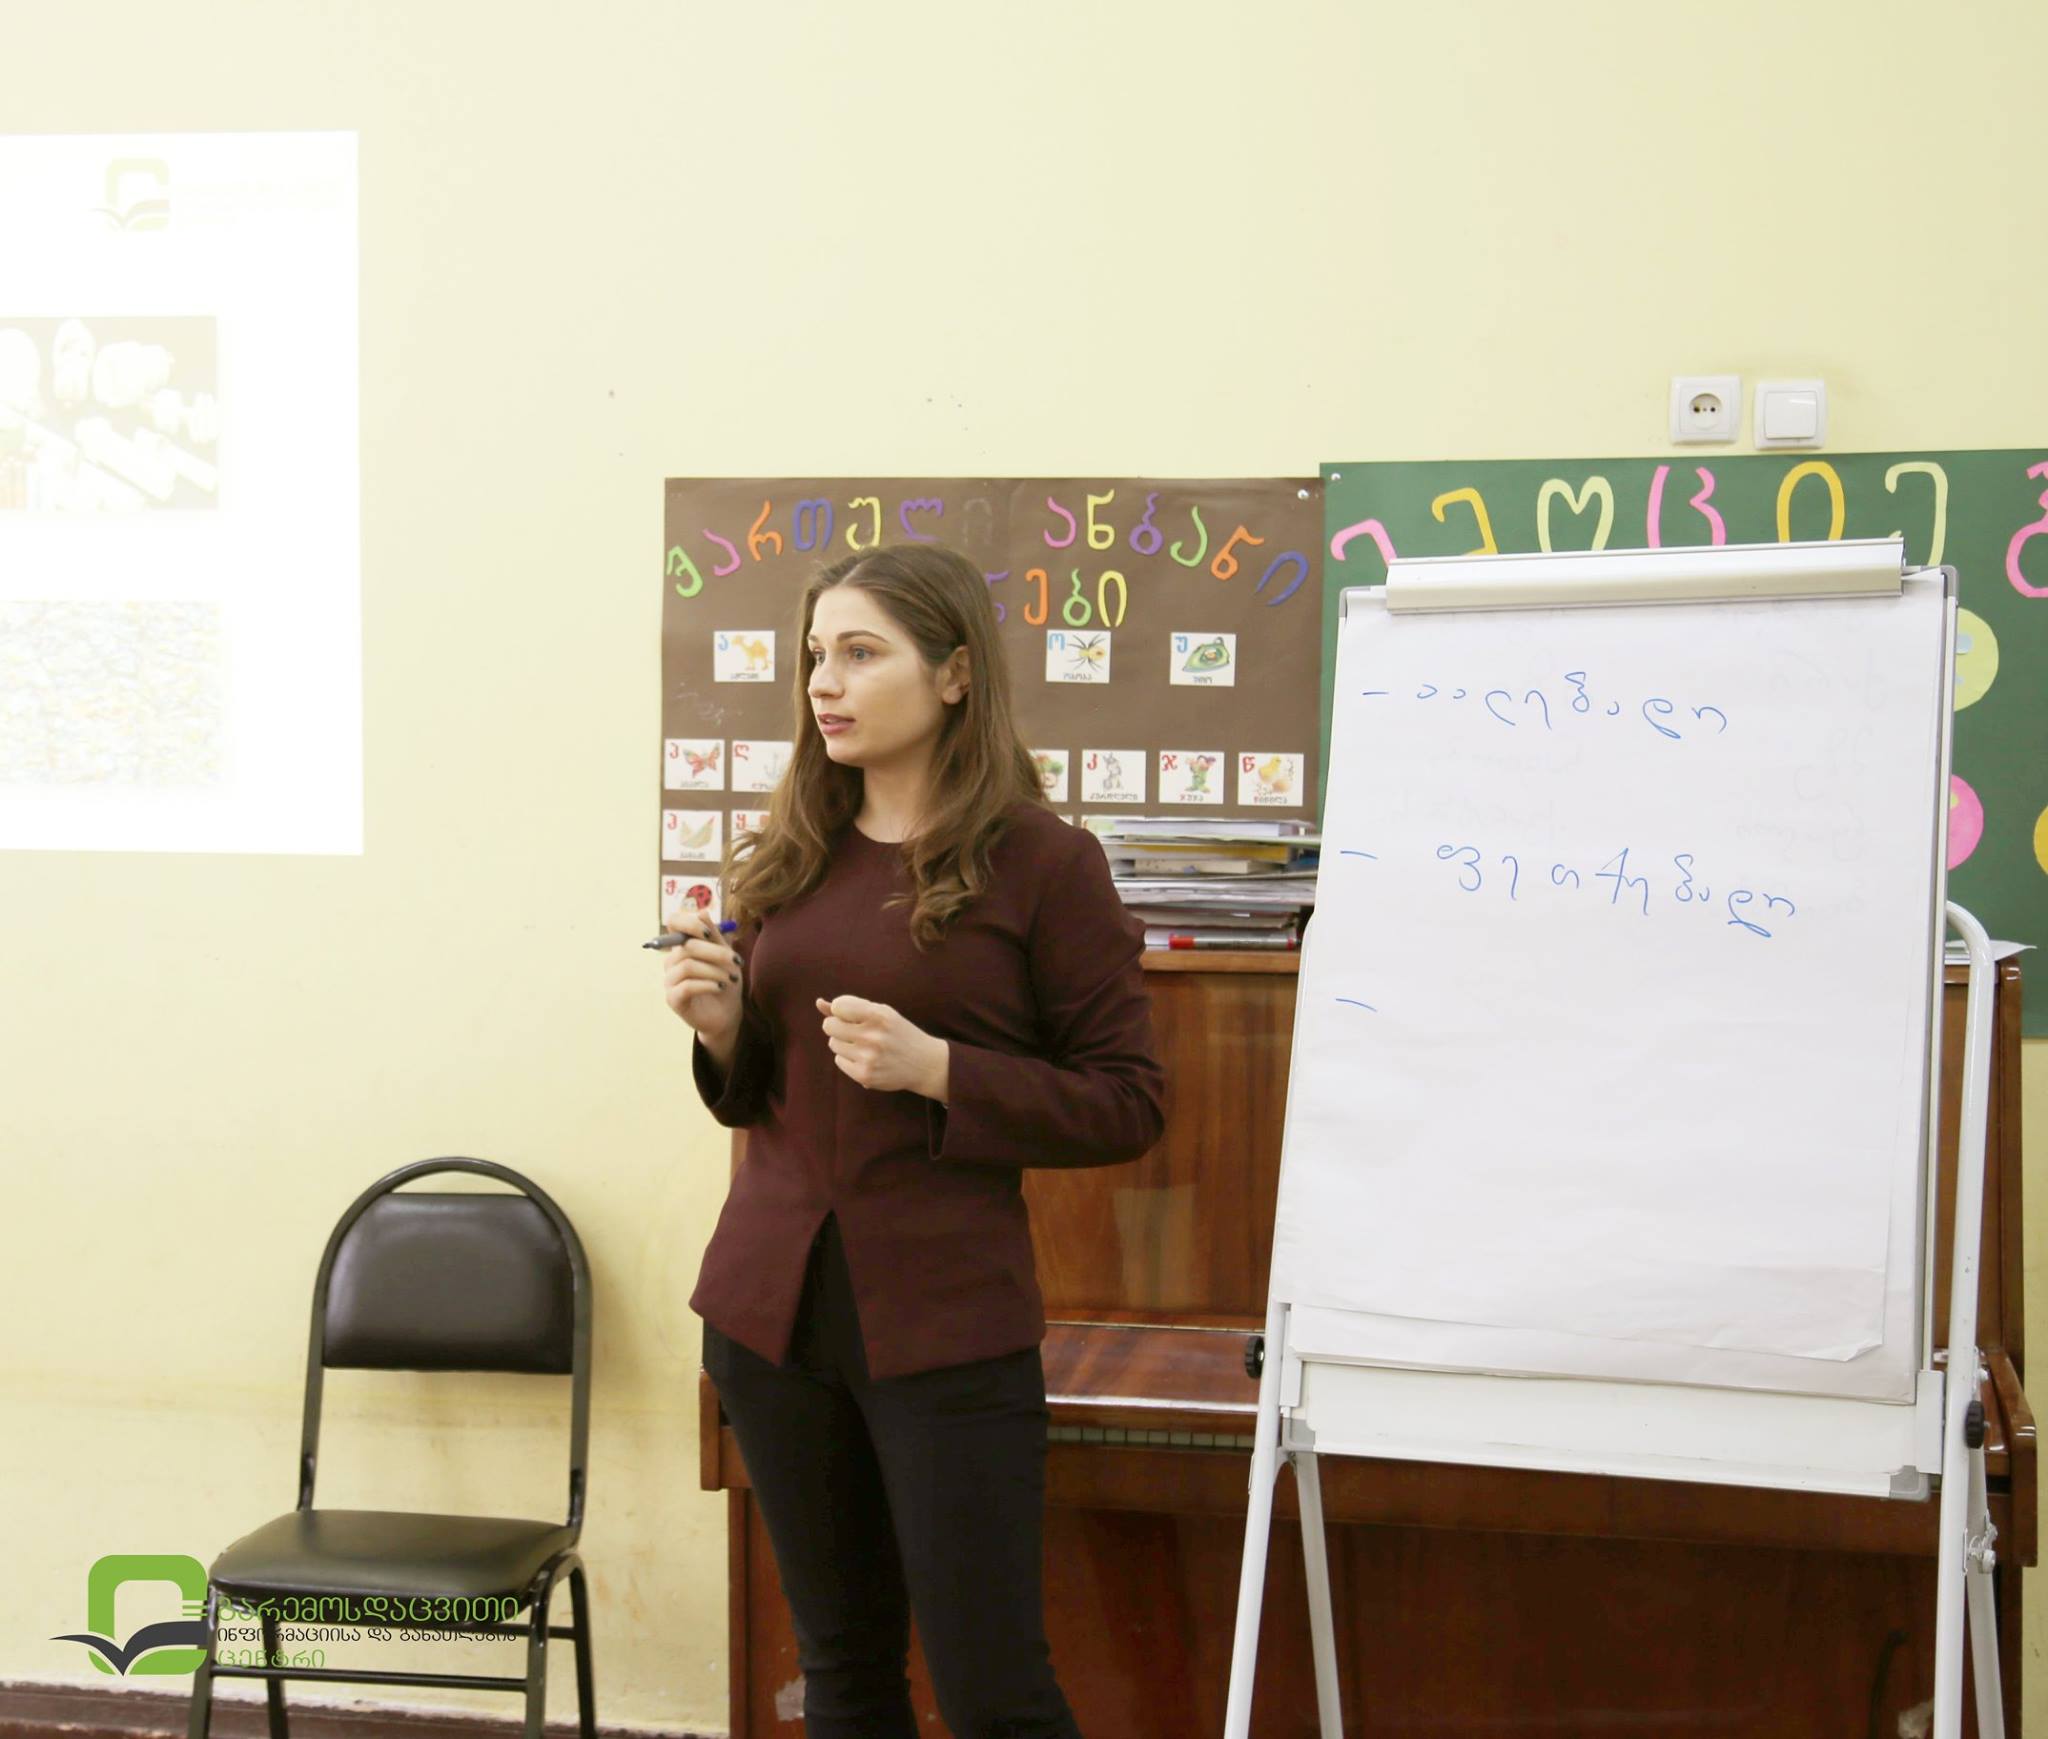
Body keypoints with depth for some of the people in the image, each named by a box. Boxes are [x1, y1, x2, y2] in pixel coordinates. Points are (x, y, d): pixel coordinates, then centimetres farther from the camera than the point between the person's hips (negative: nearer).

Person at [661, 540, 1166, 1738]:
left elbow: (1129, 1107, -7)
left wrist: (937, 1069, -18)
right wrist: (723, 1030, -4)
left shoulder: (1041, 861, -7)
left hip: (944, 1322, -5)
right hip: (772, 1300, 5)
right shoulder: (794, 859, 8)